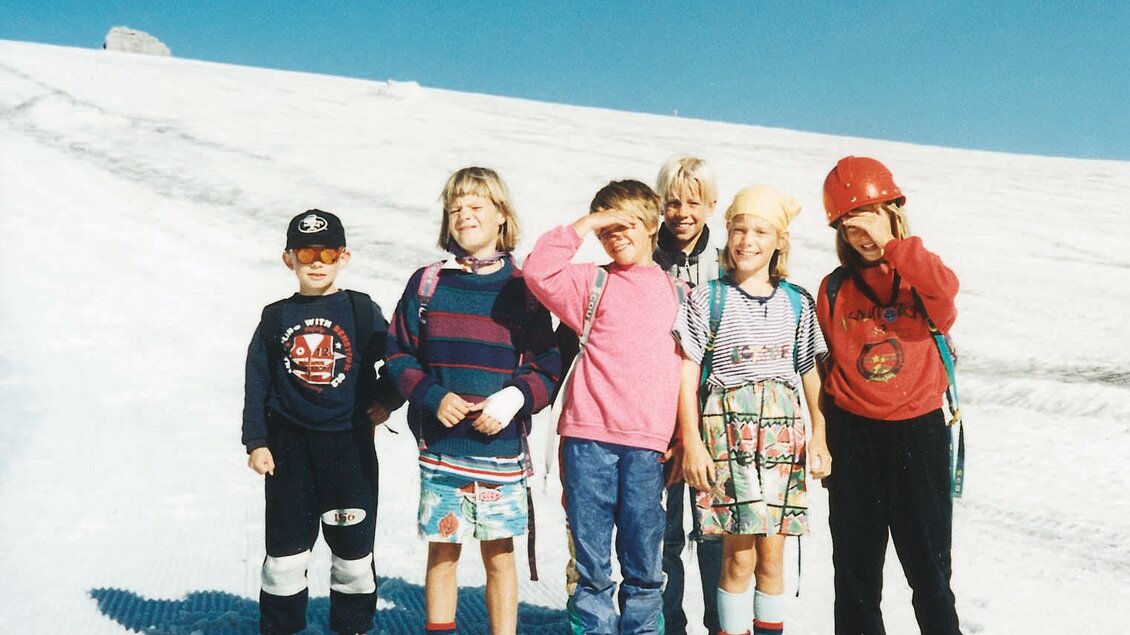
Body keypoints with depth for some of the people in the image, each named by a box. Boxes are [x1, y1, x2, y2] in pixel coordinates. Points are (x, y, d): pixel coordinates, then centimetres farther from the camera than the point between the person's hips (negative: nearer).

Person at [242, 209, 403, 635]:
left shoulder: (363, 312, 1)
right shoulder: (275, 319, 4)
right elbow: (257, 386, 5)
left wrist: (386, 402, -3)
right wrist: (256, 442, 1)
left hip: (350, 448, -1)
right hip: (290, 449, 1)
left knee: (353, 551, 9)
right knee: (285, 551, 6)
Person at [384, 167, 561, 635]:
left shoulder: (522, 288, 1)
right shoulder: (427, 283, 3)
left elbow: (548, 366, 1)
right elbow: (399, 355, 5)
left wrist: (514, 399, -16)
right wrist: (432, 397, -11)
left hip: (502, 445, -1)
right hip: (440, 447, 1)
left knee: (499, 556, 8)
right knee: (442, 554, 9)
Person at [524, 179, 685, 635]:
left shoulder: (675, 290, 15)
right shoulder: (592, 282, 8)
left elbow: (688, 366, 15)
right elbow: (539, 271, -10)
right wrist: (582, 225, -4)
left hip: (648, 444, 1)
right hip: (589, 440, -1)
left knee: (643, 560, 8)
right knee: (591, 560, 5)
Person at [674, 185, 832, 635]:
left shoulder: (798, 303, 9)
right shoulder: (707, 299, 1)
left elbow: (811, 374, 12)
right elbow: (687, 372, -2)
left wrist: (819, 438, 7)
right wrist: (691, 441, -8)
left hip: (782, 432, 3)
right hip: (728, 429, -3)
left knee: (772, 554, 6)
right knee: (739, 556, -5)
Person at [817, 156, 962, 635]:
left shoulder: (920, 278, -1)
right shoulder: (834, 289, 4)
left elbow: (945, 290, -27)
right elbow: (828, 369, 9)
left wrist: (891, 243, -30)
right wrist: (824, 440, 10)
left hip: (917, 432, -2)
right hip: (853, 436, 2)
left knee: (928, 564, 6)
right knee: (855, 568, 12)